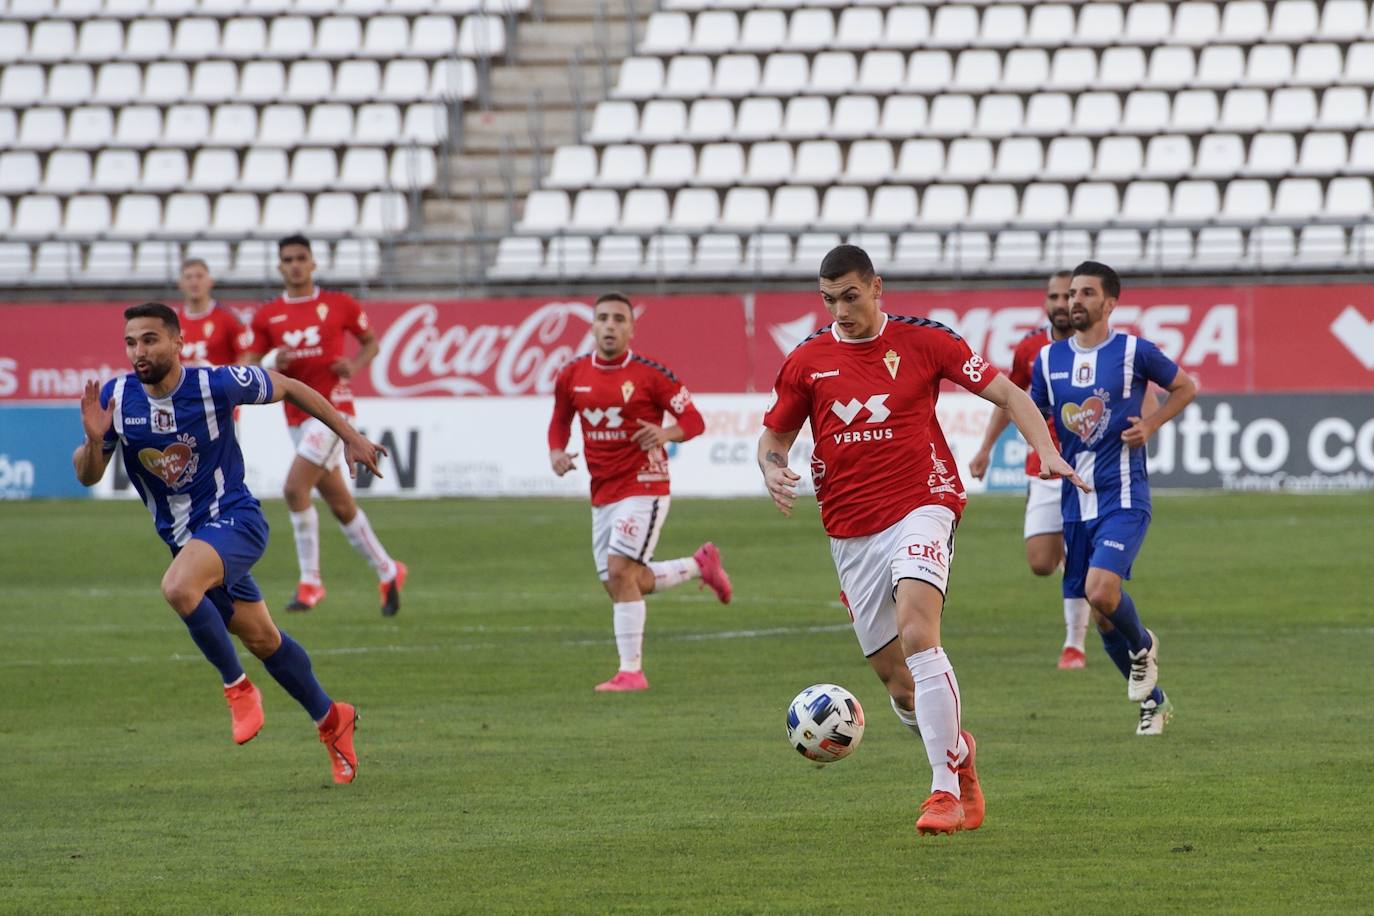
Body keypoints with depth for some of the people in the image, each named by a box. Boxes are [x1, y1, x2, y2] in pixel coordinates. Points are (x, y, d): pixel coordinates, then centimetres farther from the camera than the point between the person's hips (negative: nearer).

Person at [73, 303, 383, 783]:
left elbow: (288, 388, -1)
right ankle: (330, 718, 36)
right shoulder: (116, 398, -7)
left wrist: (350, 437, 2)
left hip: (234, 519, -6)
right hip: (185, 537, 6)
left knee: (178, 587, -34)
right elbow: (87, 475, 0)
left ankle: (237, 686, -14)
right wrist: (94, 440, -23)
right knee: (261, 639, 15)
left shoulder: (216, 385, -18)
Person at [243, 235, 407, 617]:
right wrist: (273, 364, -14)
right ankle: (388, 573, 24)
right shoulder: (266, 316, 7)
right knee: (339, 502, 9)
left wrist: (355, 364, -6)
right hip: (297, 416, 5)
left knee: (294, 488, -19)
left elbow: (371, 340, 14)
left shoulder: (339, 305, 0)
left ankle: (310, 581, -9)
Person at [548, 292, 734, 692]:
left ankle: (631, 670, -12)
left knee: (620, 572, -19)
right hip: (602, 492, 7)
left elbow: (693, 419, -6)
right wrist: (556, 452, -2)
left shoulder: (650, 374, -10)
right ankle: (700, 565, 35)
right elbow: (560, 420, 19)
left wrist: (666, 433, -27)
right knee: (623, 584, 10)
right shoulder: (572, 376, 3)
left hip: (643, 486, -7)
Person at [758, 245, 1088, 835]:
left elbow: (1005, 393, 2)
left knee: (917, 635, -27)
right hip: (851, 532, 4)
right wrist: (772, 472, -8)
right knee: (894, 677, 5)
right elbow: (773, 436, 16)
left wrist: (1045, 451, -12)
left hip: (921, 508, -4)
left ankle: (946, 789, -24)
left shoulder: (922, 341, -1)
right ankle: (958, 750, 36)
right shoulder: (807, 361, 6)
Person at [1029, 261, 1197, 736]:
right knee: (1100, 619, 6)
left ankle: (1142, 645, 9)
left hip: (1123, 497, -5)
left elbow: (1185, 387, 10)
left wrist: (1151, 425, -4)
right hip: (1074, 501, 5)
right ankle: (1154, 701, 24)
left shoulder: (1134, 352, -4)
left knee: (1101, 591, -24)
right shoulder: (1048, 359, 7)